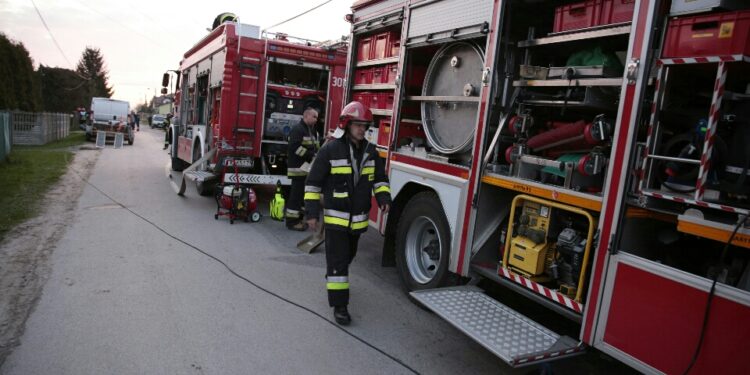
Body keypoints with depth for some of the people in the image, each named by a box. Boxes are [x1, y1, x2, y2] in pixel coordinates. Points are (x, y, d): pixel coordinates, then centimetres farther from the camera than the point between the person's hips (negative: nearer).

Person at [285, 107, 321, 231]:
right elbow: (295, 148, -21)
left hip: (308, 168, 9)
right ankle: (292, 220, 0)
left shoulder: (313, 131, 20)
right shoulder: (297, 129, -10)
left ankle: (298, 218, 22)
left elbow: (315, 147, 21)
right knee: (296, 194, -6)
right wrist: (312, 156, -20)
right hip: (299, 168, -9)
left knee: (303, 194, 13)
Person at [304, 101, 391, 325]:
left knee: (348, 256, 23)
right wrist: (312, 212, -12)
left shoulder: (370, 151, 3)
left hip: (358, 218, 6)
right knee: (338, 260, -3)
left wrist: (383, 197, -7)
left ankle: (335, 280, 49)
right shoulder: (330, 150, -13)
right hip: (336, 217, -6)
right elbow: (313, 183, -9)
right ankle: (339, 305, 5)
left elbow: (380, 178, 12)